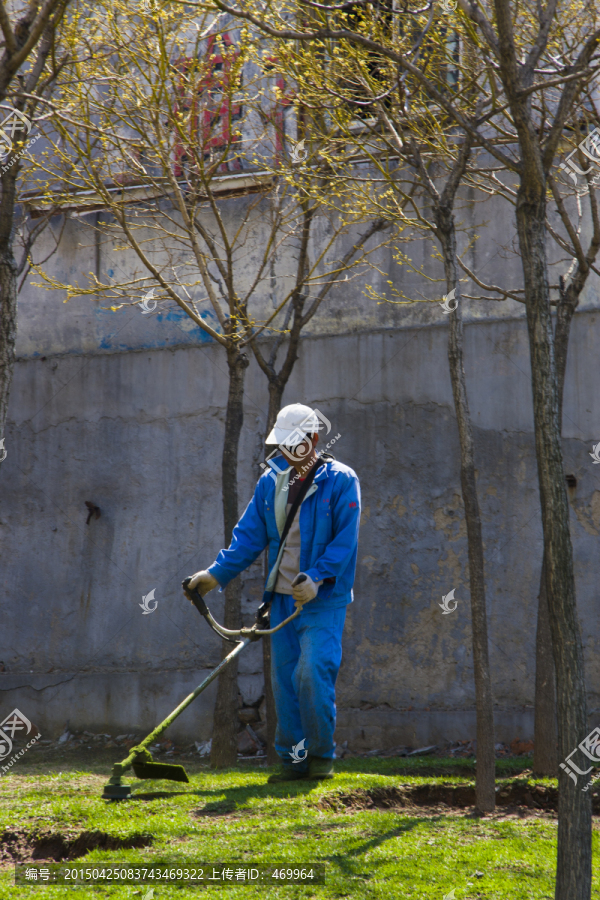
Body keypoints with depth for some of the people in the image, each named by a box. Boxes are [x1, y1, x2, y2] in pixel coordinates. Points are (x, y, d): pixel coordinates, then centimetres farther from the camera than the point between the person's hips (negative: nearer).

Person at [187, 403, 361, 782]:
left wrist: (317, 578, -22)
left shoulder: (340, 480, -5)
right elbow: (250, 535, 13)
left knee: (313, 672, -15)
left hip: (323, 599, -5)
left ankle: (321, 754, 2)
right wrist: (217, 573, 3)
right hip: (282, 597, 5)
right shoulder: (271, 481, 12)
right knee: (285, 679, 5)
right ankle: (294, 759, 14)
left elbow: (345, 539, -10)